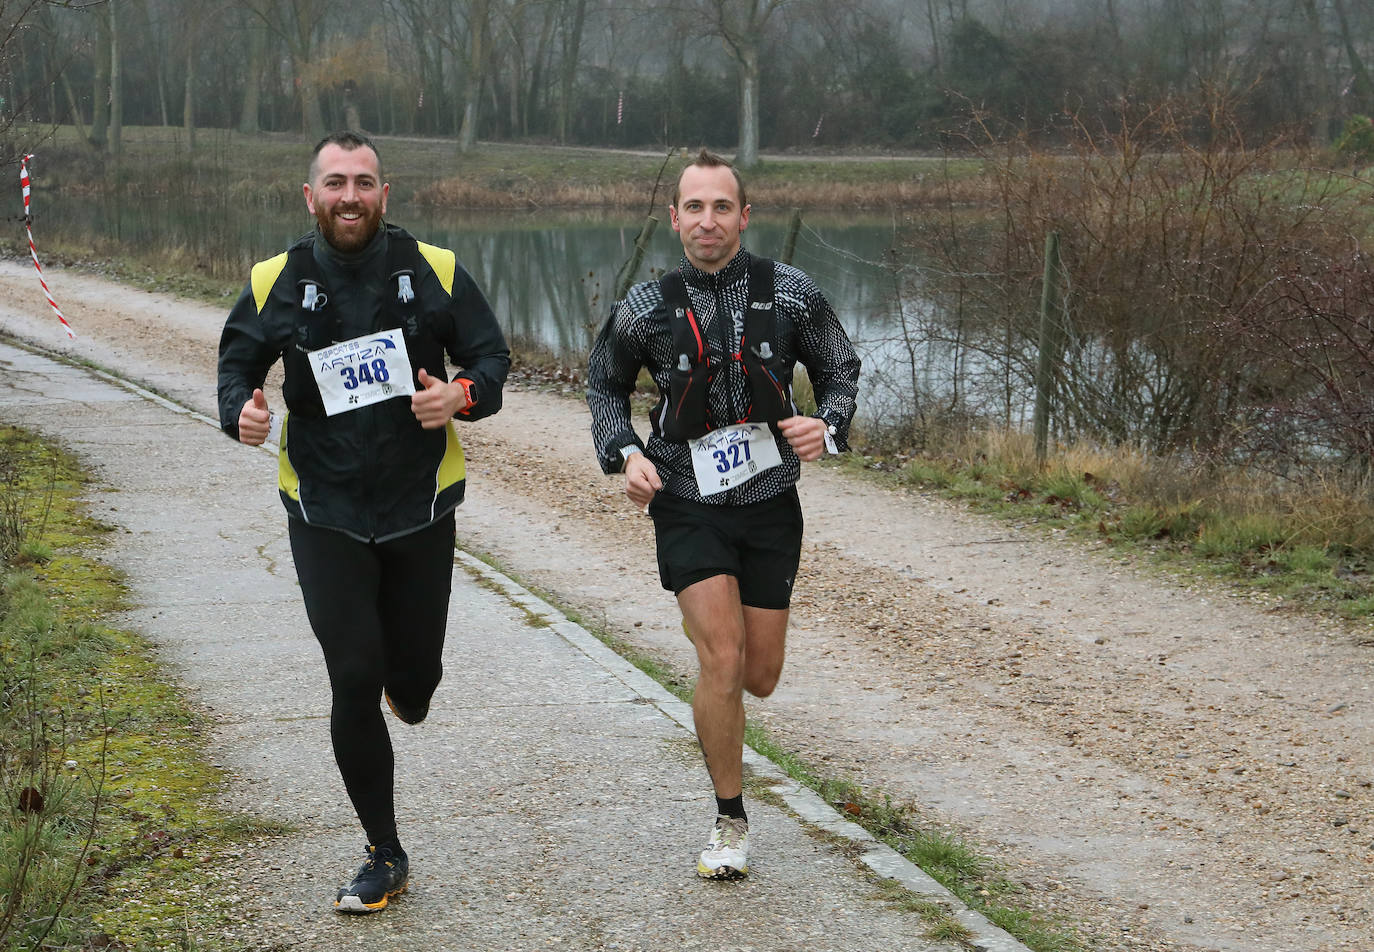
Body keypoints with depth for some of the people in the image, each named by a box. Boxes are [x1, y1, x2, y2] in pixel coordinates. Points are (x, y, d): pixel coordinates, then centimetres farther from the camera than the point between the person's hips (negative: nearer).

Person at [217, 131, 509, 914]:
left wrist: (462, 395, -20)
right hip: (324, 512, 0)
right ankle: (385, 857, 8)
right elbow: (239, 361, 11)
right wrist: (241, 413, -12)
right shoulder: (277, 284, -1)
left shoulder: (436, 272, -2)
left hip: (421, 506, 1)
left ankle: (403, 687, 49)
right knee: (353, 679, -7)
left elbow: (494, 357, 3)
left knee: (414, 676, 6)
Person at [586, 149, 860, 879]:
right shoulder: (647, 309, -6)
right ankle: (730, 822, 2)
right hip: (689, 507, -2)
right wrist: (625, 455, -6)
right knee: (721, 659, -15)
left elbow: (840, 368, 8)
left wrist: (828, 426, -12)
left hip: (771, 504, 2)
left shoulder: (790, 294, -5)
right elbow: (604, 384, 11)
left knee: (759, 677, 7)